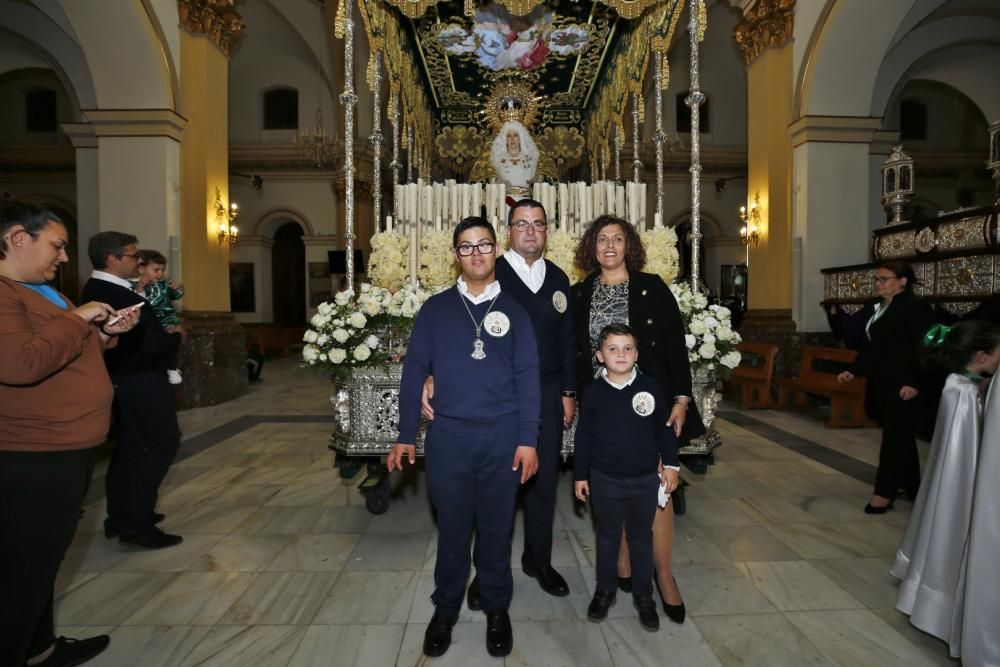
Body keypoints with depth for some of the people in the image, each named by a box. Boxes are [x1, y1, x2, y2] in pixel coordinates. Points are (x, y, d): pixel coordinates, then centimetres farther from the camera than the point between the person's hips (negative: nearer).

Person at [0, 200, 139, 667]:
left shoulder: (40, 289, 15)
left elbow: (67, 354, 24)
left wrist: (104, 333, 7)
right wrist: (77, 318, -21)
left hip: (62, 450, 11)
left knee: (43, 558, 22)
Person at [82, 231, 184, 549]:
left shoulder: (93, 290, 6)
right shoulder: (124, 297, -24)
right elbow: (153, 345, -24)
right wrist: (177, 336, -6)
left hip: (119, 378, 10)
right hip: (142, 380, -10)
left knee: (129, 444, 17)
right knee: (164, 442, -2)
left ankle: (120, 516, 27)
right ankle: (137, 524, -1)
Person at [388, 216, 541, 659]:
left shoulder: (513, 310, 4)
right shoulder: (436, 309, 4)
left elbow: (527, 377, 1)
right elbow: (414, 371, 4)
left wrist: (528, 439, -6)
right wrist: (405, 435, 1)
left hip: (502, 437, 0)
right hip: (448, 435, 0)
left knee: (496, 527, 12)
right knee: (452, 528, 12)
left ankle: (496, 608, 32)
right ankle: (445, 608, 32)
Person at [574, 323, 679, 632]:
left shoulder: (650, 388, -7)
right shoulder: (593, 392, -8)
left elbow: (665, 428, 1)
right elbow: (583, 436, -2)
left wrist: (671, 464, 1)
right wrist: (580, 475, 0)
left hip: (645, 479, 0)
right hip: (605, 480, 0)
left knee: (642, 537, 16)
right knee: (608, 536, 16)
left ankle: (643, 594, 33)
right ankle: (605, 589, 34)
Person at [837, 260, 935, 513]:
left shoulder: (916, 307, -11)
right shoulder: (879, 308, 13)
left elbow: (923, 349, -16)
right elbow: (870, 345, 17)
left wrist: (915, 383, -21)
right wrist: (854, 371, 12)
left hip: (901, 386, -8)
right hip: (880, 383, 8)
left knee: (894, 437, -2)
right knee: (902, 436, 17)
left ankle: (885, 491, 4)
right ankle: (909, 485, 29)